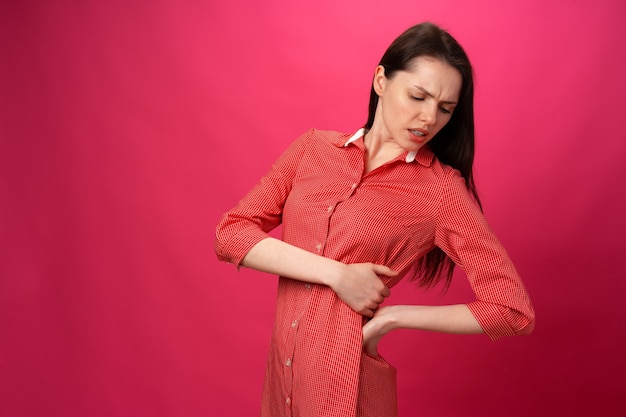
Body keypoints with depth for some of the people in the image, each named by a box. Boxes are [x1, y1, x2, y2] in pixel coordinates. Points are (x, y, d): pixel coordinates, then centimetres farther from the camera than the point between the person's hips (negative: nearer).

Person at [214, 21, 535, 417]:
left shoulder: (442, 189, -11)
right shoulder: (314, 148, -1)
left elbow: (514, 308, -11)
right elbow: (231, 233, -7)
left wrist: (390, 317, -12)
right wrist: (336, 273, -18)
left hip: (347, 384, -4)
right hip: (281, 370, 4)